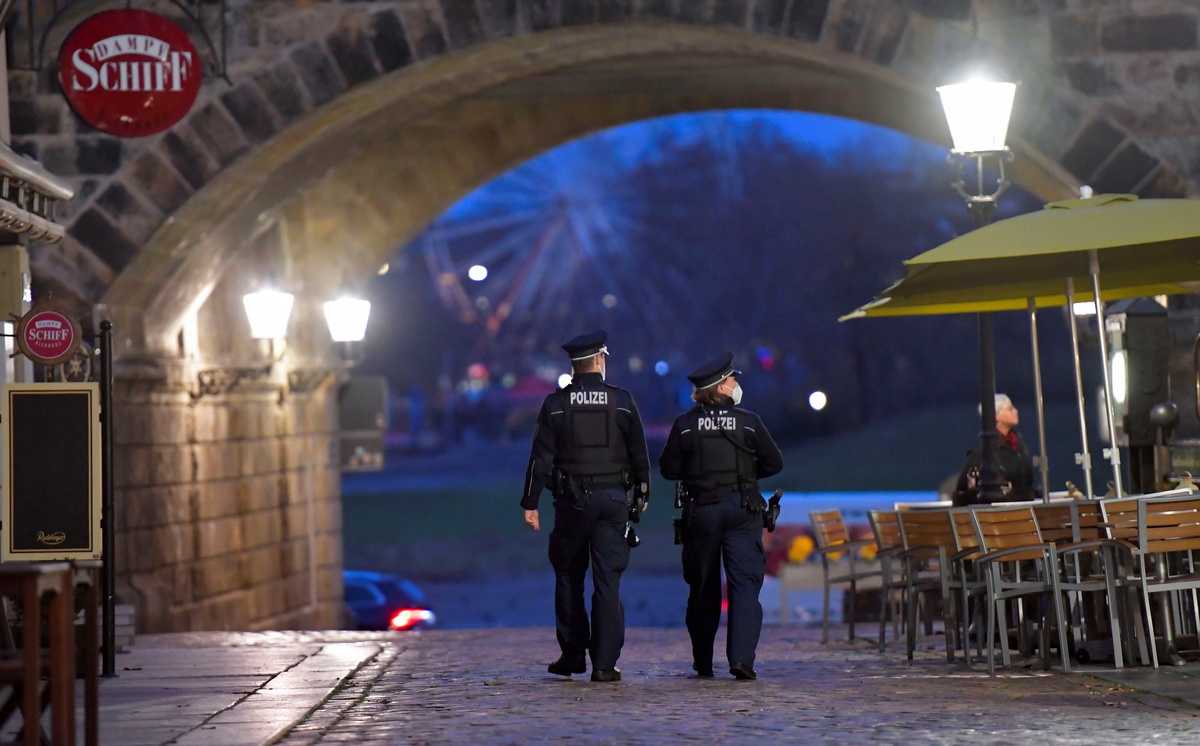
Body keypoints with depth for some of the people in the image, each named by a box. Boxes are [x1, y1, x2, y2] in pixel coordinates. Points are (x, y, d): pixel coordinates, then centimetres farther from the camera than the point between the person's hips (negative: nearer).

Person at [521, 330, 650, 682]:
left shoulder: (555, 404, -1)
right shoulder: (622, 401, 0)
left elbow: (540, 457, -3)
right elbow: (639, 453, 4)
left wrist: (530, 503, 1)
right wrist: (643, 492, 17)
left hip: (571, 499, 0)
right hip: (613, 498, 0)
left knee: (568, 576, 13)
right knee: (608, 580, 0)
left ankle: (572, 656, 16)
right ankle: (605, 663, -4)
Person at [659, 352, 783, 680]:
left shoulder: (684, 425, -4)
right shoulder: (748, 422, -4)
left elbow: (668, 469, -1)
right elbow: (774, 463, 2)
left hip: (700, 511, 1)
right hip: (742, 509, -1)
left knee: (702, 586, 12)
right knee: (745, 582, -2)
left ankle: (703, 663, 18)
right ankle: (741, 658, -16)